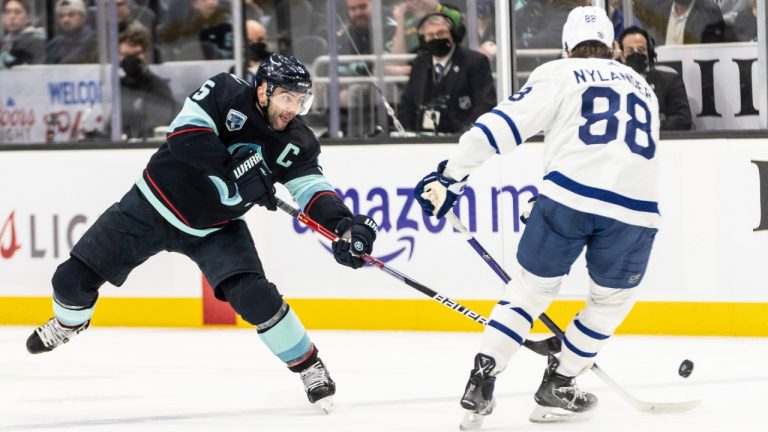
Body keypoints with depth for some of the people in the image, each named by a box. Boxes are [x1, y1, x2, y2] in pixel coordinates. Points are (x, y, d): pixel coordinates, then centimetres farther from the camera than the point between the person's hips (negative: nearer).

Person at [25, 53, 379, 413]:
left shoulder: (297, 143, -12)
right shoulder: (226, 93, -22)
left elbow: (314, 188, -19)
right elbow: (187, 136, -32)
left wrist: (346, 223, -38)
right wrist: (234, 171, -39)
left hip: (214, 229, 1)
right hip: (153, 207, -1)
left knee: (253, 296, -21)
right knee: (74, 278, 2)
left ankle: (309, 366, -4)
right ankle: (68, 324, 38)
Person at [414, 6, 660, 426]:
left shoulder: (559, 74, 15)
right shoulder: (643, 88, 30)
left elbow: (503, 125, 4)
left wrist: (449, 175, 7)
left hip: (571, 194, -2)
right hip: (635, 208, 2)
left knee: (533, 285, 16)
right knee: (613, 298, 25)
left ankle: (480, 384, 7)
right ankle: (556, 388, 22)